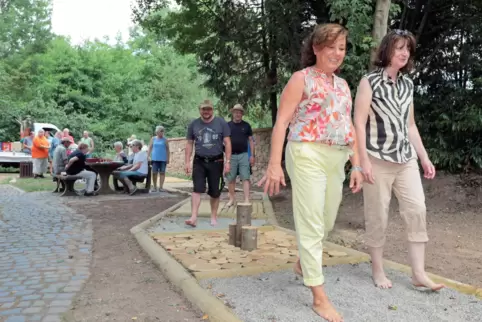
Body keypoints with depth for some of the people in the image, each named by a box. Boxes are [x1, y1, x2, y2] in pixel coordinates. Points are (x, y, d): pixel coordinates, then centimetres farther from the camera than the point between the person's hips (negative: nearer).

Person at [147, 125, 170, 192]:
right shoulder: (153, 139, 7)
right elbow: (150, 148, 9)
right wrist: (148, 156, 2)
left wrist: (168, 159, 1)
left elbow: (167, 149, 5)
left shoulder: (165, 139, 3)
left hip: (163, 159, -1)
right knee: (154, 173, 2)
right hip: (155, 159, 1)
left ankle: (161, 187, 5)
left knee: (162, 172, 0)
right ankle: (155, 187, 11)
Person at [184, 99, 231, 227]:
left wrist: (227, 161, -6)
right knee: (197, 189, -9)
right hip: (199, 161, 1)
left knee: (215, 192, 6)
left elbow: (227, 143, 0)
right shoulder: (193, 124, 6)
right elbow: (189, 144, 10)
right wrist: (187, 161, 4)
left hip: (216, 162, -1)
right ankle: (193, 218, -11)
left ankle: (214, 217, 21)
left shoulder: (221, 123, 0)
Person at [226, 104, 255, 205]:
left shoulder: (246, 125, 5)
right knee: (230, 179, 7)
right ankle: (232, 198, 21)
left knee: (245, 178, -6)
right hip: (231, 155, 1)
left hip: (244, 155, -1)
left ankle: (247, 200, -8)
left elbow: (250, 141, 7)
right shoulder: (227, 125, 4)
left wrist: (252, 155, 0)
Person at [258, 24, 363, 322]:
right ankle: (320, 297, 5)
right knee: (311, 224, -4)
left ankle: (304, 263, 43)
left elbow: (349, 127, 19)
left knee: (326, 222, 16)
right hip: (307, 156, -7)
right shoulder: (301, 78, -1)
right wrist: (275, 164, -16)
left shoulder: (343, 84, 18)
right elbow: (281, 122, -8)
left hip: (336, 160, 7)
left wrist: (356, 165, 12)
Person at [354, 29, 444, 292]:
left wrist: (424, 157, 15)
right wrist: (364, 160, -16)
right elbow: (359, 124, -10)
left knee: (417, 210, -1)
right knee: (377, 216, 1)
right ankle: (378, 270, 17)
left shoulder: (407, 84, 14)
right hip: (378, 159, -6)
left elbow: (410, 125, 18)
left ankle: (418, 273, 8)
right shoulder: (369, 82, -4)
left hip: (406, 158, 6)